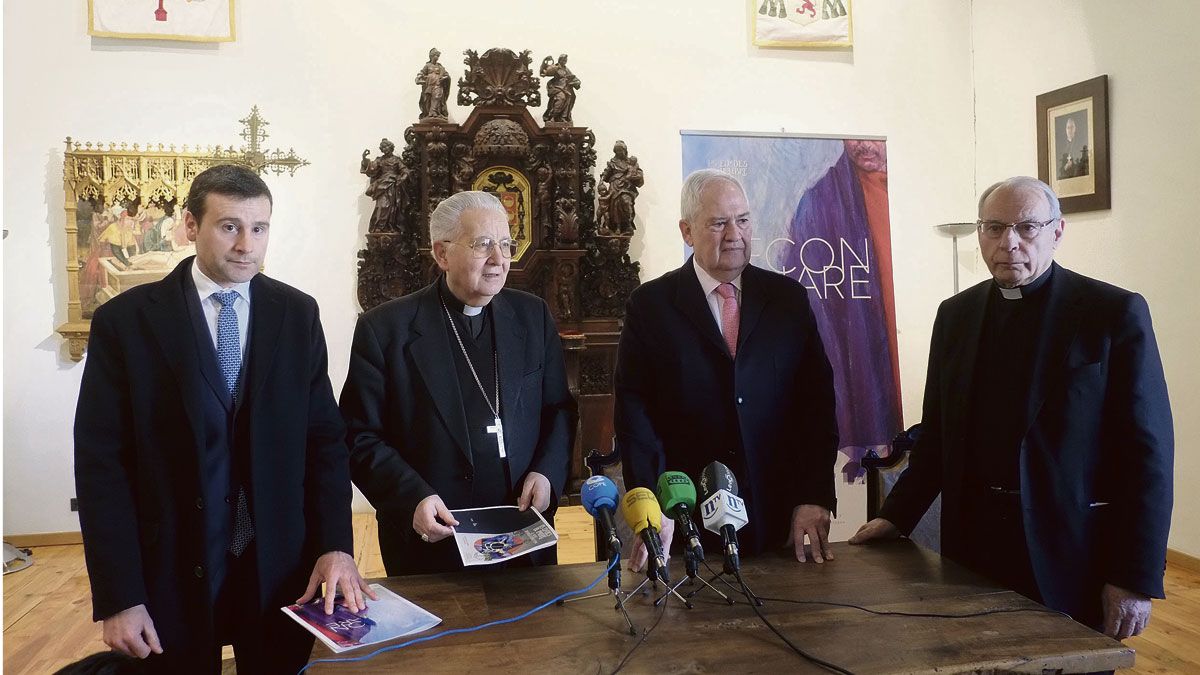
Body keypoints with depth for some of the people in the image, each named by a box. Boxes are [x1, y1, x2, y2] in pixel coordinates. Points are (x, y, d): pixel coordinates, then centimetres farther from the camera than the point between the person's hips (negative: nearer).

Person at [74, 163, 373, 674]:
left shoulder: (297, 313, 1)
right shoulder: (124, 321, -6)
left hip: (283, 569, 2)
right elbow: (101, 461, -6)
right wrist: (118, 597, -9)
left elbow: (325, 436, 2)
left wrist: (335, 545, -8)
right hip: (171, 574, -1)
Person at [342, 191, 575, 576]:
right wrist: (412, 498, -19)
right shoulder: (385, 328, -7)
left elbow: (559, 409, 9)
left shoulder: (533, 316, 3)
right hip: (429, 541, -3)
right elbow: (360, 437, -6)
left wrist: (547, 473, -7)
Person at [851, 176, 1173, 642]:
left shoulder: (1115, 314, -7)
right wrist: (897, 516, 3)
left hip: (1071, 552, -4)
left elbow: (1147, 451, -9)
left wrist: (1137, 579, -12)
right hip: (973, 540, 4)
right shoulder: (956, 314, 7)